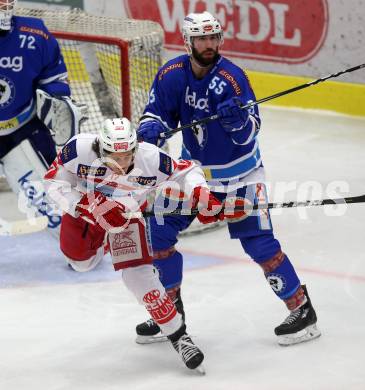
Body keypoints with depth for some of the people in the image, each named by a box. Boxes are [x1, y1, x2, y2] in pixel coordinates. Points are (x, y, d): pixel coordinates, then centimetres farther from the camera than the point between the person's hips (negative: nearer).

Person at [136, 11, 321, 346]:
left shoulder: (232, 77, -23)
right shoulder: (171, 75, -12)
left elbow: (250, 134, -23)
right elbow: (157, 113, 0)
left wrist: (239, 120, -45)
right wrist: (150, 129, -22)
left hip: (239, 173, -4)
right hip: (195, 169, 4)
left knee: (258, 242, -8)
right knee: (159, 230, 0)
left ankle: (302, 309, 4)